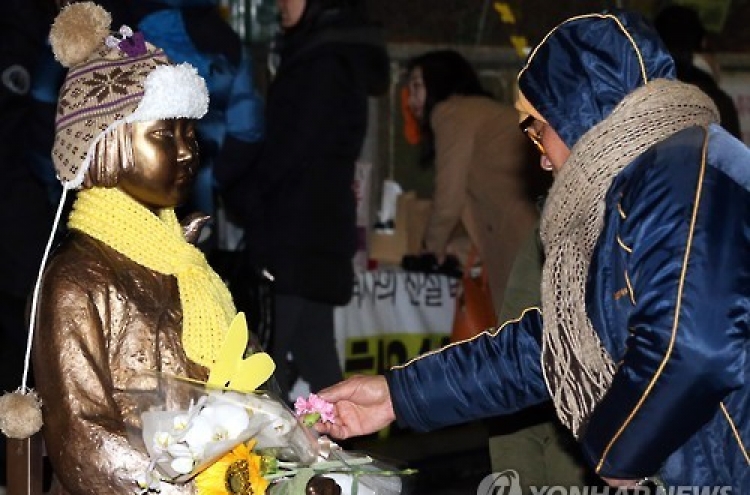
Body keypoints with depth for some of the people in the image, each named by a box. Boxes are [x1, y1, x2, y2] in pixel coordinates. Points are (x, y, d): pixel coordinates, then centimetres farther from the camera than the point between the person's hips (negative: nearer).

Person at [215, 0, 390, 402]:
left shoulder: (324, 64, -12)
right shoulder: (341, 58, 18)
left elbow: (291, 151, -15)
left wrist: (239, 194, 0)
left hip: (294, 236, -10)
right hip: (317, 233, 10)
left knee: (263, 365, -11)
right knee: (315, 357, 10)